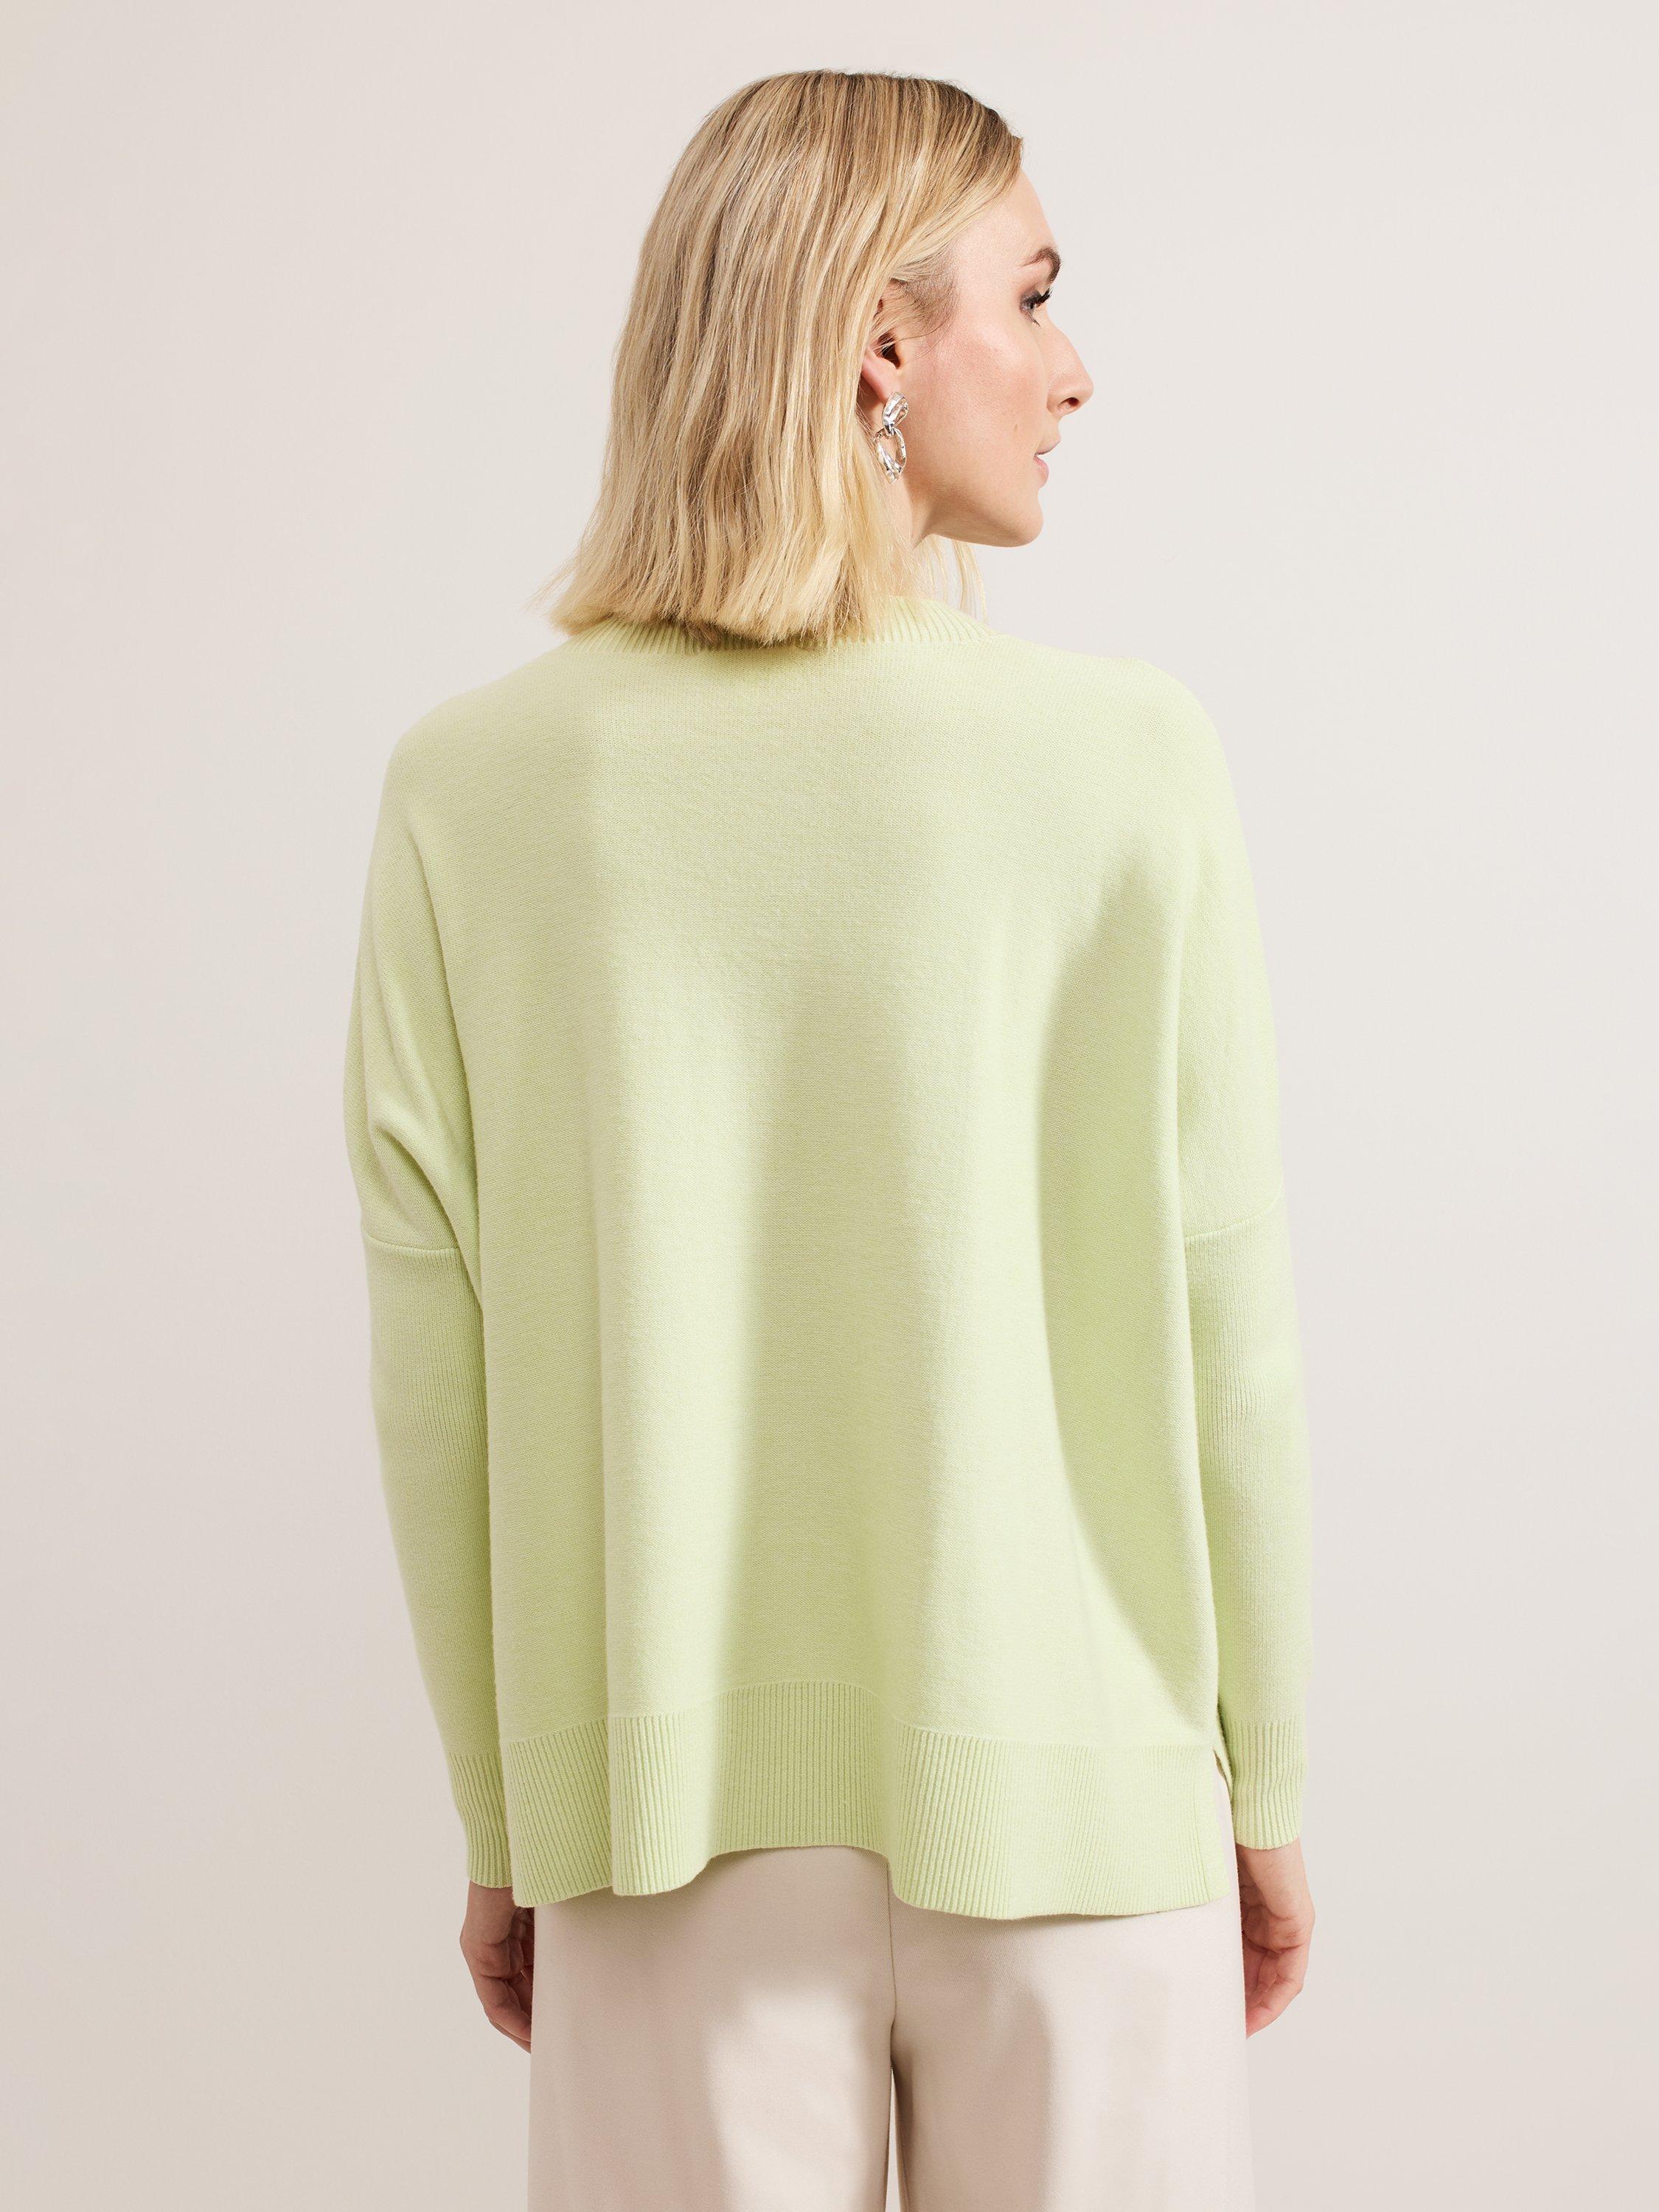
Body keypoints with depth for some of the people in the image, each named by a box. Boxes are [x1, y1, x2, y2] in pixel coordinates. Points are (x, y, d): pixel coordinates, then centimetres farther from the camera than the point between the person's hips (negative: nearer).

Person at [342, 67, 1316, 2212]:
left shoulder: (472, 789, -6)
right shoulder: (1126, 761, -11)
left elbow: (438, 1387, -3)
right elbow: (1223, 1335, -6)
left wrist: (501, 1829, 10)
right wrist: (1265, 1789, 8)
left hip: (670, 1807, 2)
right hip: (1067, 1793, -1)